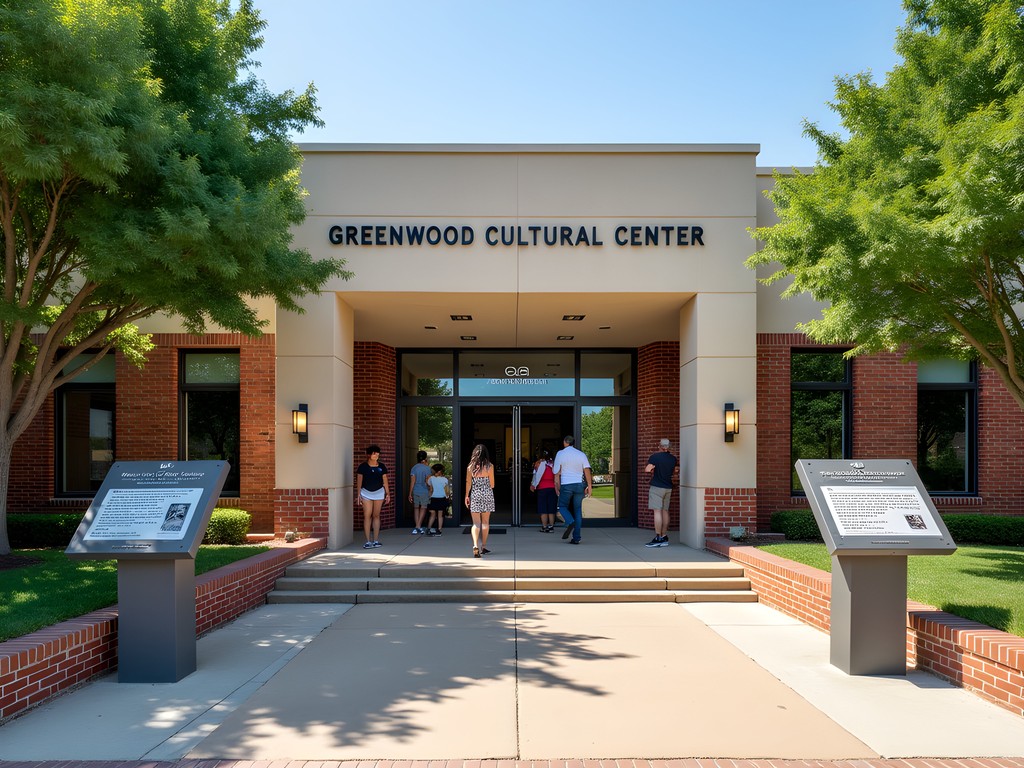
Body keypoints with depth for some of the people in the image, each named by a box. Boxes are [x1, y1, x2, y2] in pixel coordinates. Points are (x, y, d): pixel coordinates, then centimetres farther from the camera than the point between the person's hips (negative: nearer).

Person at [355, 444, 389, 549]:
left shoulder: (381, 466, 2)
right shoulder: (362, 467, -5)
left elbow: (385, 480, 6)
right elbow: (359, 481, -3)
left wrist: (387, 493, 4)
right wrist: (358, 495, -7)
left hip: (379, 492, 2)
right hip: (366, 493, -2)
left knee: (376, 516, 6)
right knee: (367, 516, -6)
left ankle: (376, 540, 11)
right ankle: (368, 541, -4)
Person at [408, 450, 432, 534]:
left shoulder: (414, 467, 1)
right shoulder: (427, 468, -9)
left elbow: (412, 481, 0)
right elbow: (428, 481, -9)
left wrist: (410, 493, 3)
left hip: (415, 491, 3)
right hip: (424, 492, -3)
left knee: (416, 508, 14)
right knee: (423, 508, 7)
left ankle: (417, 527, 12)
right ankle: (418, 526, -3)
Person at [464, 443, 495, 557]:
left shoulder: (470, 467, -3)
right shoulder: (490, 466, -5)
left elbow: (468, 483, 0)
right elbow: (492, 484, -2)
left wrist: (467, 496, 9)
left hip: (475, 495, 0)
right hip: (487, 494, 0)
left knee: (476, 523, 1)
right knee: (485, 522, 11)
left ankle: (475, 545, -19)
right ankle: (483, 547, 17)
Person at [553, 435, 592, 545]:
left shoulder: (560, 454, 2)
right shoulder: (581, 454, 8)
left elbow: (557, 472, 2)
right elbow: (587, 470, 0)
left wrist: (557, 486, 8)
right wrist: (589, 486, 1)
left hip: (566, 485, -3)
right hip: (579, 484, 3)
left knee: (562, 506, 13)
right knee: (577, 510, 8)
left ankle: (570, 522, -18)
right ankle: (576, 537, 4)